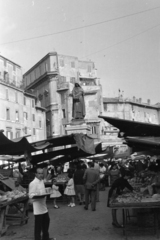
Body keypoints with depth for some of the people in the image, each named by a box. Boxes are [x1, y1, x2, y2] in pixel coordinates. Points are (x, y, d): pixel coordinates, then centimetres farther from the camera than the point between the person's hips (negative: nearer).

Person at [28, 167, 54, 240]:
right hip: (38, 207, -9)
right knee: (38, 225, -1)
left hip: (43, 206, 9)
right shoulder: (33, 183, -18)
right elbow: (31, 195, -22)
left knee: (46, 221, 20)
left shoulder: (42, 181, 11)